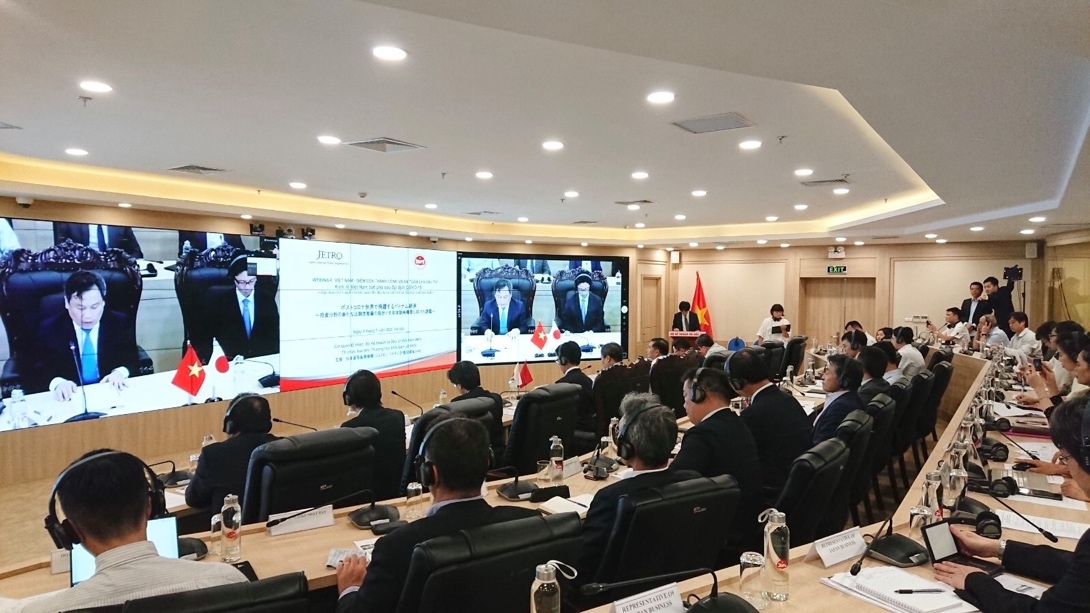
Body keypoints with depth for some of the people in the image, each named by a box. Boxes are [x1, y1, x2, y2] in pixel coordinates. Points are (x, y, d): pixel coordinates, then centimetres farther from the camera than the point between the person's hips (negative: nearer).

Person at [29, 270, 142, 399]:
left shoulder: (121, 324, 2)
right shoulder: (49, 329, -1)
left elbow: (133, 361, 2)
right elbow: (34, 373, -5)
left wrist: (120, 372, -20)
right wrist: (57, 382, -26)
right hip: (70, 399, -1)